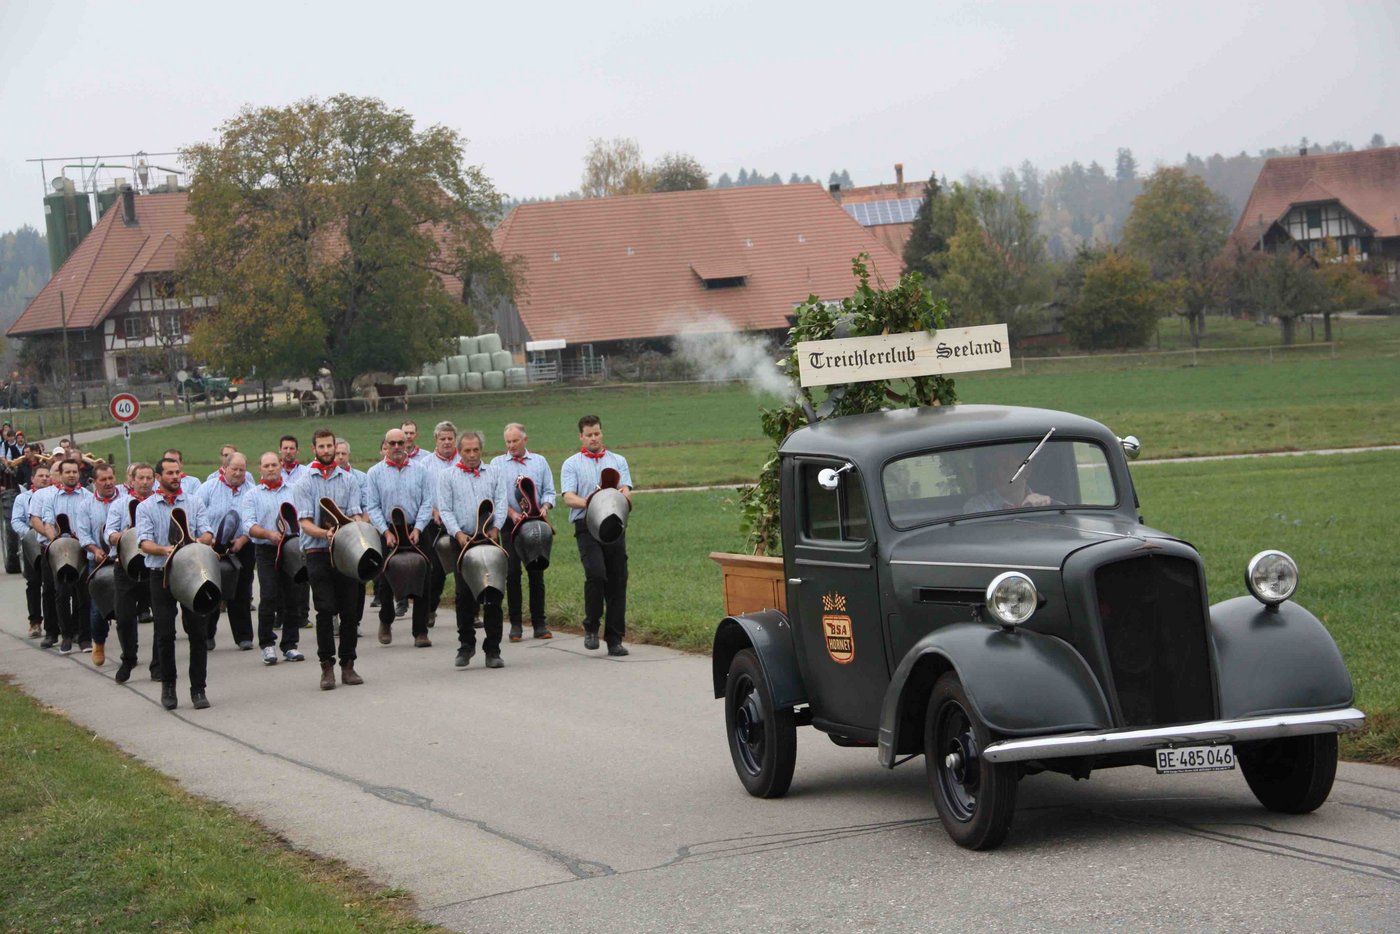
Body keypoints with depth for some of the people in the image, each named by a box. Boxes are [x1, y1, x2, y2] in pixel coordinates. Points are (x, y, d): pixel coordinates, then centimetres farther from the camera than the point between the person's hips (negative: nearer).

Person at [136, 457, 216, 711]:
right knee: (165, 633, 0)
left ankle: (198, 688, 7)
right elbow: (144, 543, -6)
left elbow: (207, 535, 2)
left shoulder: (194, 503, 10)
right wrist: (165, 550, -26)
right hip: (161, 575, -1)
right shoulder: (146, 507, 5)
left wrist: (198, 542, -22)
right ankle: (168, 685, 14)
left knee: (198, 631, -1)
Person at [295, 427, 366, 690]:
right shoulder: (304, 483, 4)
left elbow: (355, 515, 5)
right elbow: (305, 523, -4)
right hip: (317, 553, -2)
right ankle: (327, 666, -2)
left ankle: (348, 664, 10)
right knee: (325, 610, -7)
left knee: (350, 610, 2)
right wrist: (325, 533, -24)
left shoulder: (348, 480, 12)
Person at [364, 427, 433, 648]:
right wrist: (386, 532, -12)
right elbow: (372, 507, -1)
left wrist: (417, 529, -11)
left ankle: (421, 632, 2)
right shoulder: (375, 473, 4)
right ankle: (386, 622, 27)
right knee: (385, 582, 3)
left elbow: (427, 503, 3)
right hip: (388, 533, 0)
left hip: (416, 532, 0)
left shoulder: (419, 471, 7)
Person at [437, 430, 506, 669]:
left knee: (493, 595, -1)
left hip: (489, 540, 1)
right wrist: (458, 533, -15)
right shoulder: (447, 475, 7)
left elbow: (501, 503, 5)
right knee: (464, 595, 0)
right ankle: (466, 645, 13)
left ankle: (493, 649, 4)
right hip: (462, 540, -1)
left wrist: (495, 528, -12)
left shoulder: (493, 473, 13)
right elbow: (445, 510, 0)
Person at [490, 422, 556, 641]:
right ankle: (515, 624, 1)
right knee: (512, 572, -4)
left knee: (537, 573, 0)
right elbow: (495, 495, -1)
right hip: (510, 524, -1)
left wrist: (544, 507, -11)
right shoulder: (497, 463, 8)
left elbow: (549, 491, 9)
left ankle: (539, 623, 4)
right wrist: (511, 512, -15)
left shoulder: (539, 462, 11)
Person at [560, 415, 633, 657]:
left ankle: (615, 639, 6)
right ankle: (591, 627, -4)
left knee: (618, 580, 0)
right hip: (587, 527, -3)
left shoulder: (618, 461, 17)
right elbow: (568, 498, -3)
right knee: (596, 573, -22)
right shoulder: (571, 465, 10)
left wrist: (622, 495, -19)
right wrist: (587, 503, -24)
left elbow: (627, 492, 6)